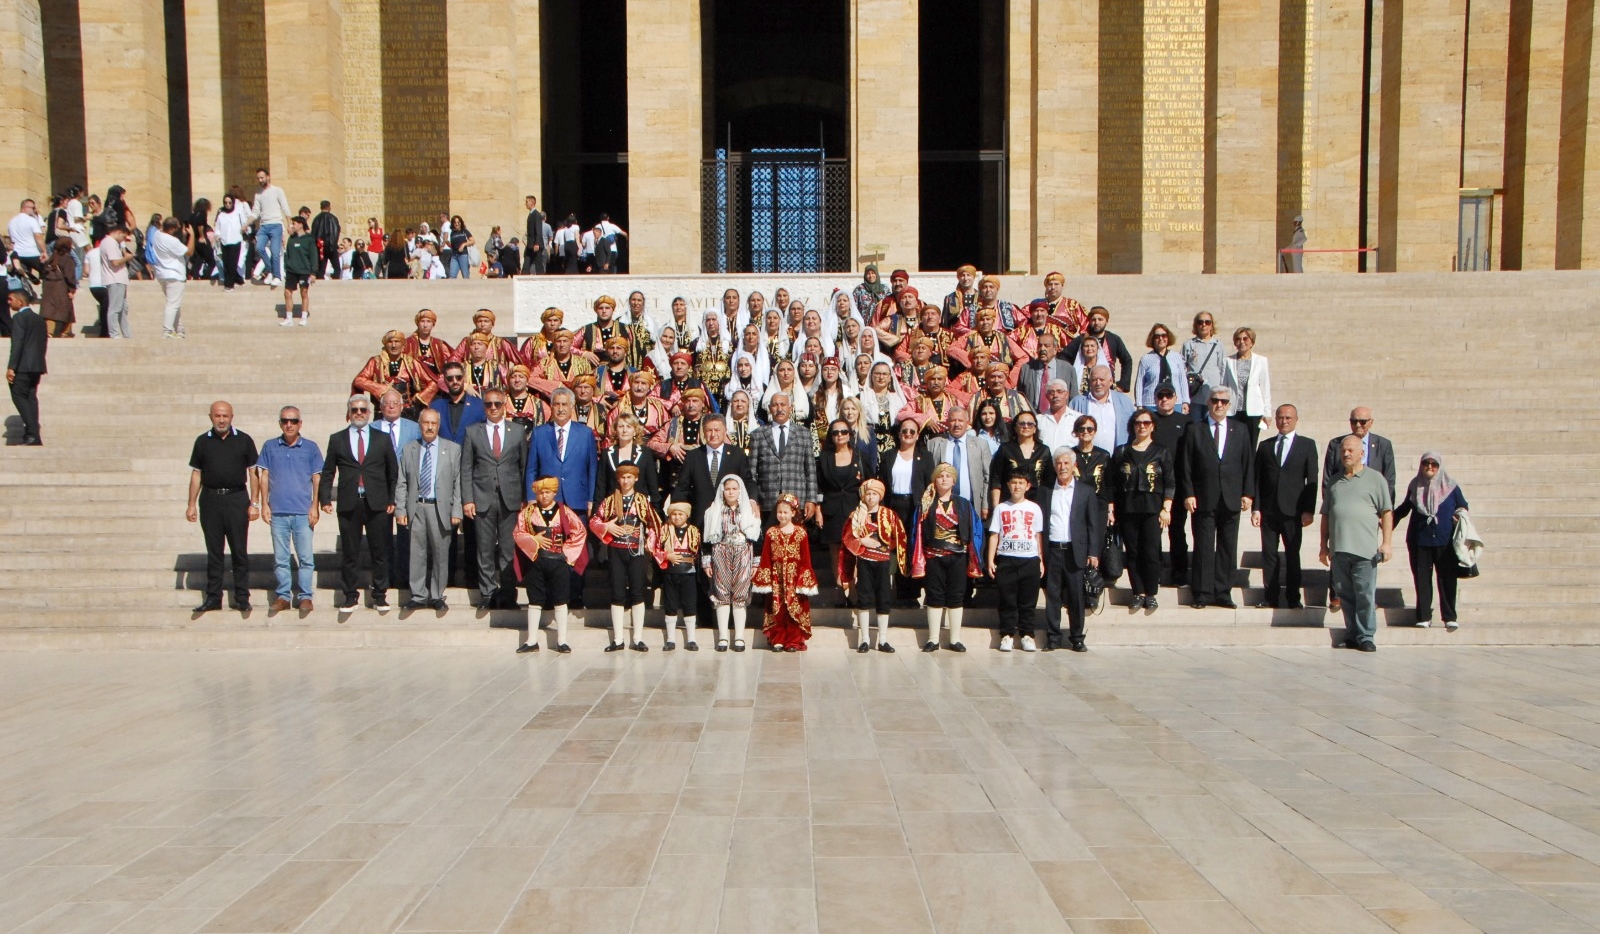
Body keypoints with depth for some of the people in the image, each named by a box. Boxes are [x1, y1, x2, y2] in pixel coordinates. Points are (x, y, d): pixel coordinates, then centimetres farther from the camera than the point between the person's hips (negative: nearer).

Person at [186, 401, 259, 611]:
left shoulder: (243, 440, 4)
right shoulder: (203, 442, 9)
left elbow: (253, 473, 3)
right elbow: (196, 474, 11)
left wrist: (254, 503, -4)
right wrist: (192, 505, 5)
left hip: (237, 499, -2)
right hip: (210, 499, 2)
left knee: (239, 551, 0)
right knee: (213, 552, 6)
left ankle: (242, 598, 6)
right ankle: (213, 598, 12)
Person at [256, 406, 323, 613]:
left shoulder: (310, 447, 4)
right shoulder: (270, 447, 8)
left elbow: (317, 478, 4)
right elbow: (264, 476, 9)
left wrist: (314, 506, -2)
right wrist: (264, 504, 3)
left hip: (303, 512, -1)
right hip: (278, 512, 2)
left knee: (306, 557, 0)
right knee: (280, 558, 7)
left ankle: (305, 596, 7)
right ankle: (283, 596, 15)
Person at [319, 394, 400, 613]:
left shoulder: (383, 439, 10)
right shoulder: (337, 439, 10)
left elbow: (393, 472, 11)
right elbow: (328, 472, 9)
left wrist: (392, 500, 5)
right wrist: (326, 499, 0)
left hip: (377, 504, 0)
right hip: (349, 505, 0)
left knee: (380, 552, 3)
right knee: (349, 553, 5)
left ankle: (380, 595, 13)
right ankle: (350, 595, 15)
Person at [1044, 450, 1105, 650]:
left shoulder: (1086, 491, 7)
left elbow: (1093, 524, 4)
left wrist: (1093, 553, -4)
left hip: (1075, 551, -1)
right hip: (1052, 551, 1)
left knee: (1076, 597, 2)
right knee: (1052, 596, 2)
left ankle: (1077, 639, 11)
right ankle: (1052, 638, 9)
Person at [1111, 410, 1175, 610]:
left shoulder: (1162, 453, 7)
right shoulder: (1121, 453, 10)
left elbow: (1170, 483, 4)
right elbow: (1112, 483, 9)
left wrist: (1166, 509, -4)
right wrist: (1111, 509, 2)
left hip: (1152, 510, -1)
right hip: (1127, 510, 2)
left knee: (1151, 553, -5)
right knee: (1133, 553, 3)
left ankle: (1151, 594, 6)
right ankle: (1138, 593, 11)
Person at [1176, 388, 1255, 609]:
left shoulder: (1240, 431, 12)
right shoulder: (1195, 431, 5)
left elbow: (1248, 464, 10)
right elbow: (1185, 466, 1)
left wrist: (1248, 493, 2)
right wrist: (1188, 494, -7)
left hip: (1231, 500, 2)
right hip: (1203, 499, -2)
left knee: (1228, 548, 4)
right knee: (1204, 547, -1)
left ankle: (1223, 593, 11)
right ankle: (1202, 593, 4)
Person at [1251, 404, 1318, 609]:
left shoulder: (1307, 445, 6)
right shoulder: (1265, 445, 11)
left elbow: (1312, 480, 1)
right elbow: (1257, 479, 8)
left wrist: (1309, 510, -7)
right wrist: (1255, 508, -1)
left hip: (1293, 510, -2)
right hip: (1268, 510, 2)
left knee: (1292, 555, 3)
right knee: (1268, 555, 3)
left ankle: (1293, 599, 11)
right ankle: (1270, 597, 8)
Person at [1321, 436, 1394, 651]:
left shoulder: (1375, 478, 5)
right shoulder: (1334, 481, 17)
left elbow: (1386, 512, 1)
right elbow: (1326, 515, 18)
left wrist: (1386, 543, -7)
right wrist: (1324, 545, 14)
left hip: (1365, 549, -4)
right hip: (1339, 549, 4)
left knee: (1365, 595, -3)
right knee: (1345, 595, 7)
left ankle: (1366, 637, 5)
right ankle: (1352, 635, 15)